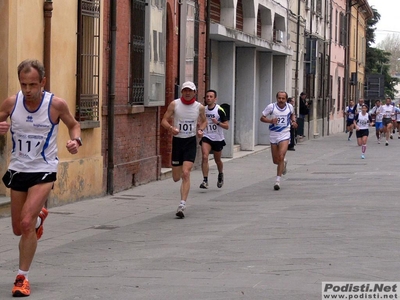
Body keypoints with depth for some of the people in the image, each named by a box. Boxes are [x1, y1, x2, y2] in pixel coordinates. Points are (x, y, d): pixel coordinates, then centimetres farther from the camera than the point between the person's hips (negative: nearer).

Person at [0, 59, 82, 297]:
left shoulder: (57, 104, -13)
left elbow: (73, 124, 5)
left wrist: (76, 140, -16)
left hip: (43, 171, -4)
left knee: (27, 223, -20)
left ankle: (22, 278, -6)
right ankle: (40, 215, 52)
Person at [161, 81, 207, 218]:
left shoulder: (199, 107, 1)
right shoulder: (174, 104, -2)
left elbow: (204, 121, 18)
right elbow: (164, 120, 0)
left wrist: (201, 130, -2)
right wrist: (171, 128, -20)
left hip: (191, 142, -1)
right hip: (177, 140, 1)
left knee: (186, 173, -16)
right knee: (176, 178, 4)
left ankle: (182, 205, -17)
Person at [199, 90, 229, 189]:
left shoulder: (219, 110, -11)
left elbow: (227, 126, -10)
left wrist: (217, 122, -26)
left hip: (218, 139, -2)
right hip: (206, 137, 2)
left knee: (217, 160, 14)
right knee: (204, 157, -19)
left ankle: (220, 175, 45)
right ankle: (205, 181, -20)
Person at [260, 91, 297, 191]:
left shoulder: (289, 107, 0)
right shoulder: (271, 107, -8)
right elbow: (262, 118, -1)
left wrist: (294, 121, 3)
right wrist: (271, 121, -19)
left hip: (285, 135, -1)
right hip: (273, 135, 1)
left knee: (281, 157, -18)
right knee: (275, 160, 10)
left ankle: (278, 180, -12)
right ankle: (284, 163, 47)